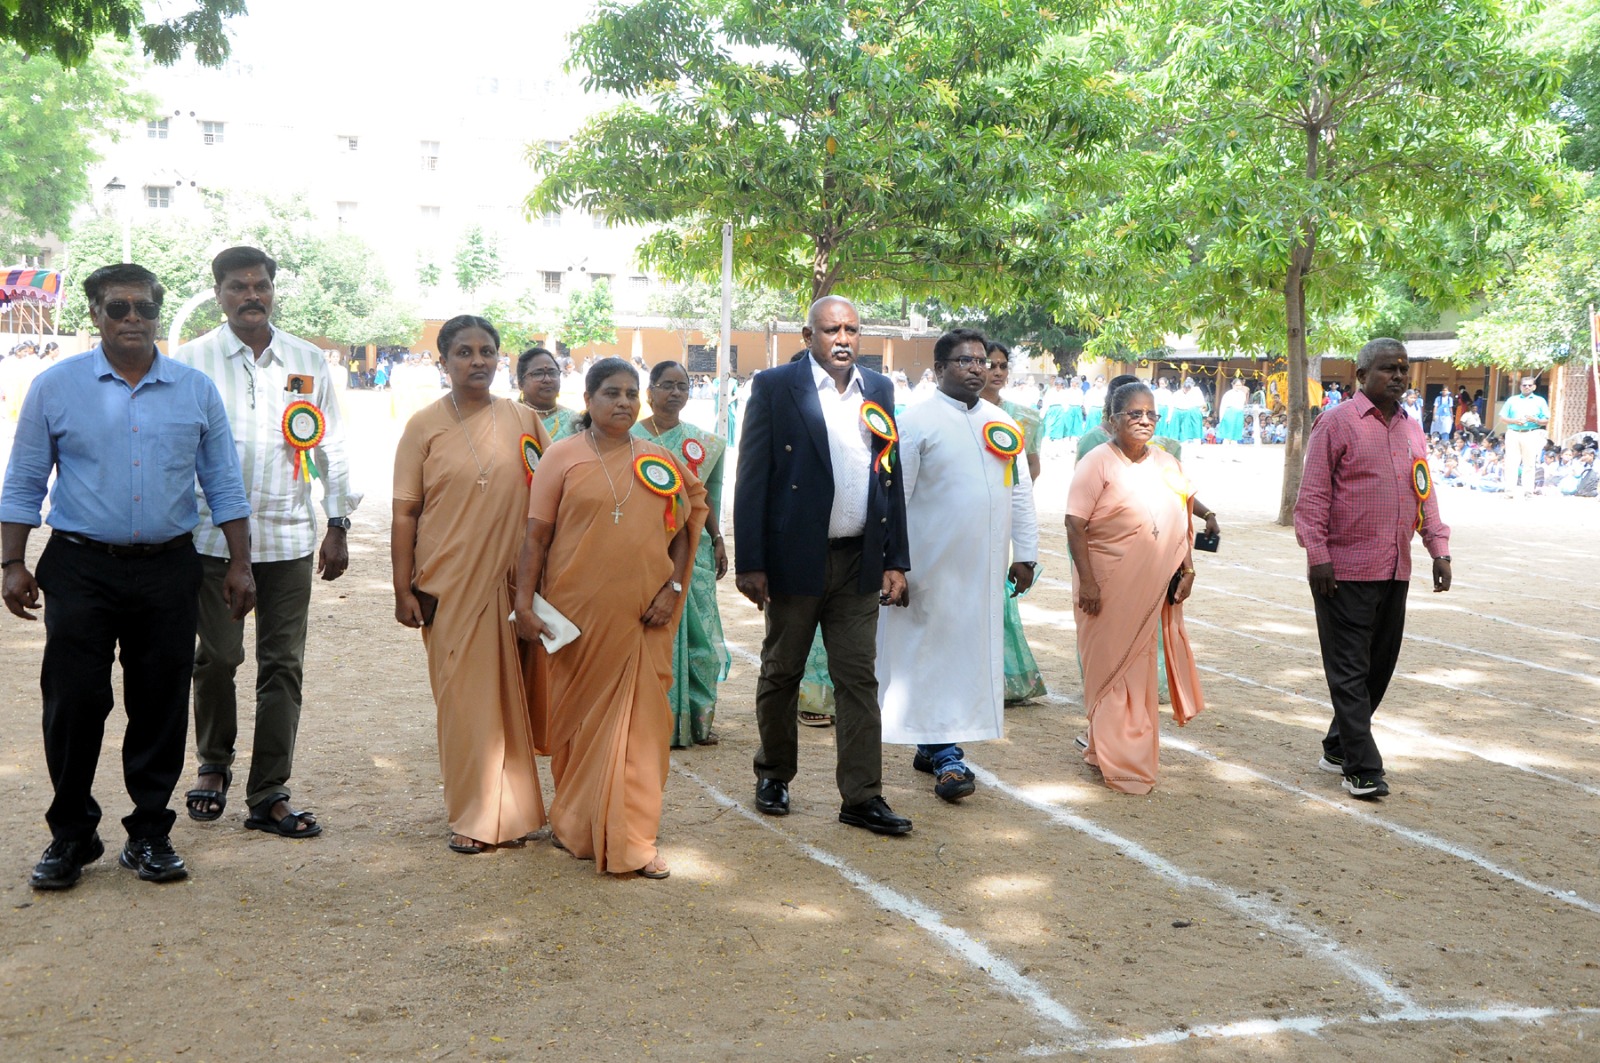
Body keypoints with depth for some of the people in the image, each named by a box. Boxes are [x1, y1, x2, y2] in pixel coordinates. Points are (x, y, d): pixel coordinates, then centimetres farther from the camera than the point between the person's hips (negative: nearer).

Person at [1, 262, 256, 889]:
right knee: (74, 702, 0)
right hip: (80, 570, -1)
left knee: (161, 705, 6)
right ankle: (71, 836, 15)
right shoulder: (55, 387, 2)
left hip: (168, 571, 1)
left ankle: (150, 835, 18)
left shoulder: (196, 391, 6)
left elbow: (223, 485, 9)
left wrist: (240, 564, 4)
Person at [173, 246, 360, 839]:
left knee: (283, 664, 3)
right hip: (215, 536, -2)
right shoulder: (191, 361, 3)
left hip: (289, 537, 2)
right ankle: (214, 764, 27)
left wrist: (338, 527, 7)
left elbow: (331, 448, 12)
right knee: (218, 656, 0)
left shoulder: (309, 363, 9)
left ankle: (269, 796, 10)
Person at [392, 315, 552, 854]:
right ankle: (473, 815, 12)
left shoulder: (524, 420, 6)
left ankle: (509, 808, 21)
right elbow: (405, 512, -1)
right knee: (463, 698, 1)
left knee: (510, 694, 7)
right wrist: (403, 590, -6)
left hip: (513, 584, 2)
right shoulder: (425, 425, 0)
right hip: (449, 586, -2)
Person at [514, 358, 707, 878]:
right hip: (579, 614, -2)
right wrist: (524, 602, -7)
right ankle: (576, 825, 26)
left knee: (640, 719, 1)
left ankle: (633, 838, 8)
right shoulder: (563, 457, 0)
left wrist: (672, 588, -2)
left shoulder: (660, 460, 8)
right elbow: (536, 535, -2)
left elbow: (682, 529, 11)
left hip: (643, 615, 2)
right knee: (579, 714, 8)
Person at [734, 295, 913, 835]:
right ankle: (774, 775, 28)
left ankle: (862, 797, 8)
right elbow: (752, 479, -6)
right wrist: (749, 563, -11)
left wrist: (896, 561, 7)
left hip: (859, 562, 3)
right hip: (795, 559, -3)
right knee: (781, 673, 10)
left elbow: (890, 479, 11)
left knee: (859, 679, 3)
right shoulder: (775, 387, -4)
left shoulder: (878, 390, 9)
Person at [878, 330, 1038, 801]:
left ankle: (933, 746, 19)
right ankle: (946, 754, 3)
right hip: (932, 566, -6)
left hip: (984, 567, 6)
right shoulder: (917, 423, -6)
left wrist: (1024, 554, 11)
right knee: (937, 656, -3)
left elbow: (1020, 492, 15)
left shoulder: (1004, 424, 12)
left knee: (974, 654, 8)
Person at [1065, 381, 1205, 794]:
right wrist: (1087, 582, -18)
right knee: (1111, 667, 3)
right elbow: (1075, 526, -14)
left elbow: (1180, 522, 17)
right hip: (1110, 588, -6)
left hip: (1155, 589, 6)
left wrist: (1187, 569, 8)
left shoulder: (1166, 464, 10)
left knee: (1140, 665, 13)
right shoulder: (1098, 463, -9)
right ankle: (1117, 760, 15)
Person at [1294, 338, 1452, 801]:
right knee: (1349, 670, -5)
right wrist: (1317, 554, -15)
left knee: (1379, 666, 13)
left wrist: (1439, 549, 11)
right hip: (1344, 571, -7)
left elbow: (1425, 493, 19)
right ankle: (1361, 768, -3)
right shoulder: (1337, 423, -6)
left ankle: (1339, 747, 26)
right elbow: (1313, 494, -9)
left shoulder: (1411, 429, 15)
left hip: (1395, 571, 7)